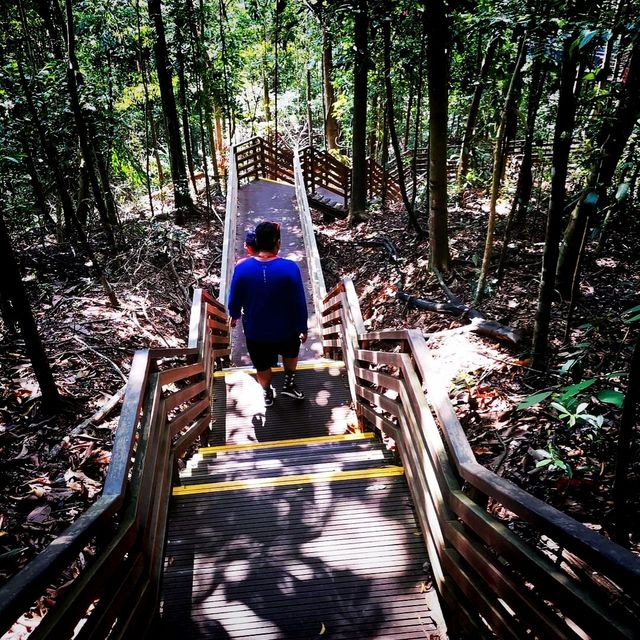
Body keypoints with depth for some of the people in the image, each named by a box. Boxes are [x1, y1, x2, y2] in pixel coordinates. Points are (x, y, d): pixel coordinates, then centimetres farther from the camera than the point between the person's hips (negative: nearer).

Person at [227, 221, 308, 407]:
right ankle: (289, 383, 44)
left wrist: (234, 315, 17)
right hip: (286, 328, -1)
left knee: (262, 364, 26)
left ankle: (267, 394, 47)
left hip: (255, 330, 1)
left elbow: (235, 299, -5)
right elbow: (299, 303, -16)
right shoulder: (290, 268, -24)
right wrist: (303, 328, -1)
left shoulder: (242, 268, -20)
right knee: (291, 351, 33)